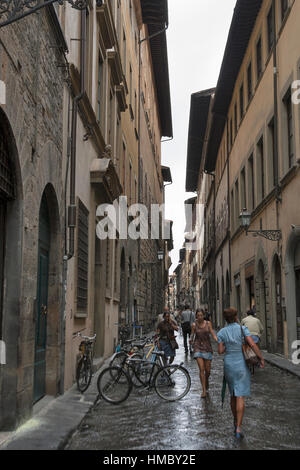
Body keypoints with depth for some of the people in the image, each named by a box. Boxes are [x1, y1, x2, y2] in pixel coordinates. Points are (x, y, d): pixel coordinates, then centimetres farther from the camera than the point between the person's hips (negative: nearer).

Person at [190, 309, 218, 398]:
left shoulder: (208, 323, 0)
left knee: (207, 370, 5)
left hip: (207, 347, 1)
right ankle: (204, 390, -5)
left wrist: (218, 341, -20)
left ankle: (206, 380, 39)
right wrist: (191, 340, -16)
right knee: (201, 369, -12)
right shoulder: (194, 325, -1)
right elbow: (192, 335, 7)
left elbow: (213, 334, -3)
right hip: (198, 347, -1)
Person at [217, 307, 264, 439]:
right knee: (240, 397, -4)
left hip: (229, 365, 3)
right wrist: (261, 358, -6)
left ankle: (235, 421, 34)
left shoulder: (222, 332, -2)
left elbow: (220, 351, -4)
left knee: (233, 394, 21)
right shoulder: (242, 329, -9)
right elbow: (253, 345, -17)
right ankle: (238, 428, -10)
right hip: (242, 365, -3)